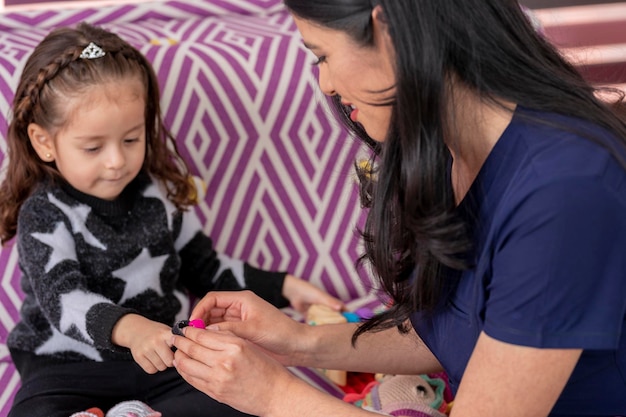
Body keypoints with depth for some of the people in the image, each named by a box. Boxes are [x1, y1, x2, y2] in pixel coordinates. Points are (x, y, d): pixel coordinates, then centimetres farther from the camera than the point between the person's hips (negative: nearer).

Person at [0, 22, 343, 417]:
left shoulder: (158, 192, 6)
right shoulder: (44, 215, -9)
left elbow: (205, 269, 18)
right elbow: (63, 299, -24)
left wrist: (285, 287, 9)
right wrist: (128, 327, -44)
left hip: (165, 357, 4)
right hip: (70, 365, -4)